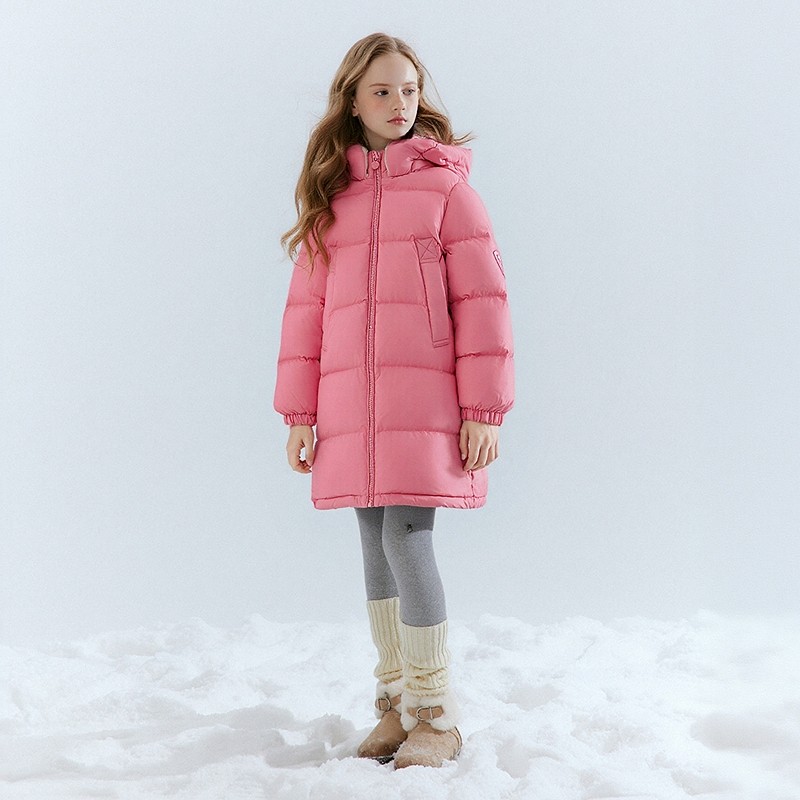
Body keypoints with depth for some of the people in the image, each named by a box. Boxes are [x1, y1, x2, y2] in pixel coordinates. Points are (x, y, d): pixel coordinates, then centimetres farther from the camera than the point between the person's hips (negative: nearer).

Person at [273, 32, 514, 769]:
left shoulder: (446, 186, 1)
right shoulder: (330, 197, 13)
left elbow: (483, 300, -2)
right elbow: (306, 306, 12)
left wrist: (484, 409, -8)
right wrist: (299, 412, 6)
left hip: (424, 398, -4)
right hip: (351, 406, 4)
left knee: (406, 541, -11)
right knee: (377, 548, 8)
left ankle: (437, 717, 0)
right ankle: (396, 706, 18)